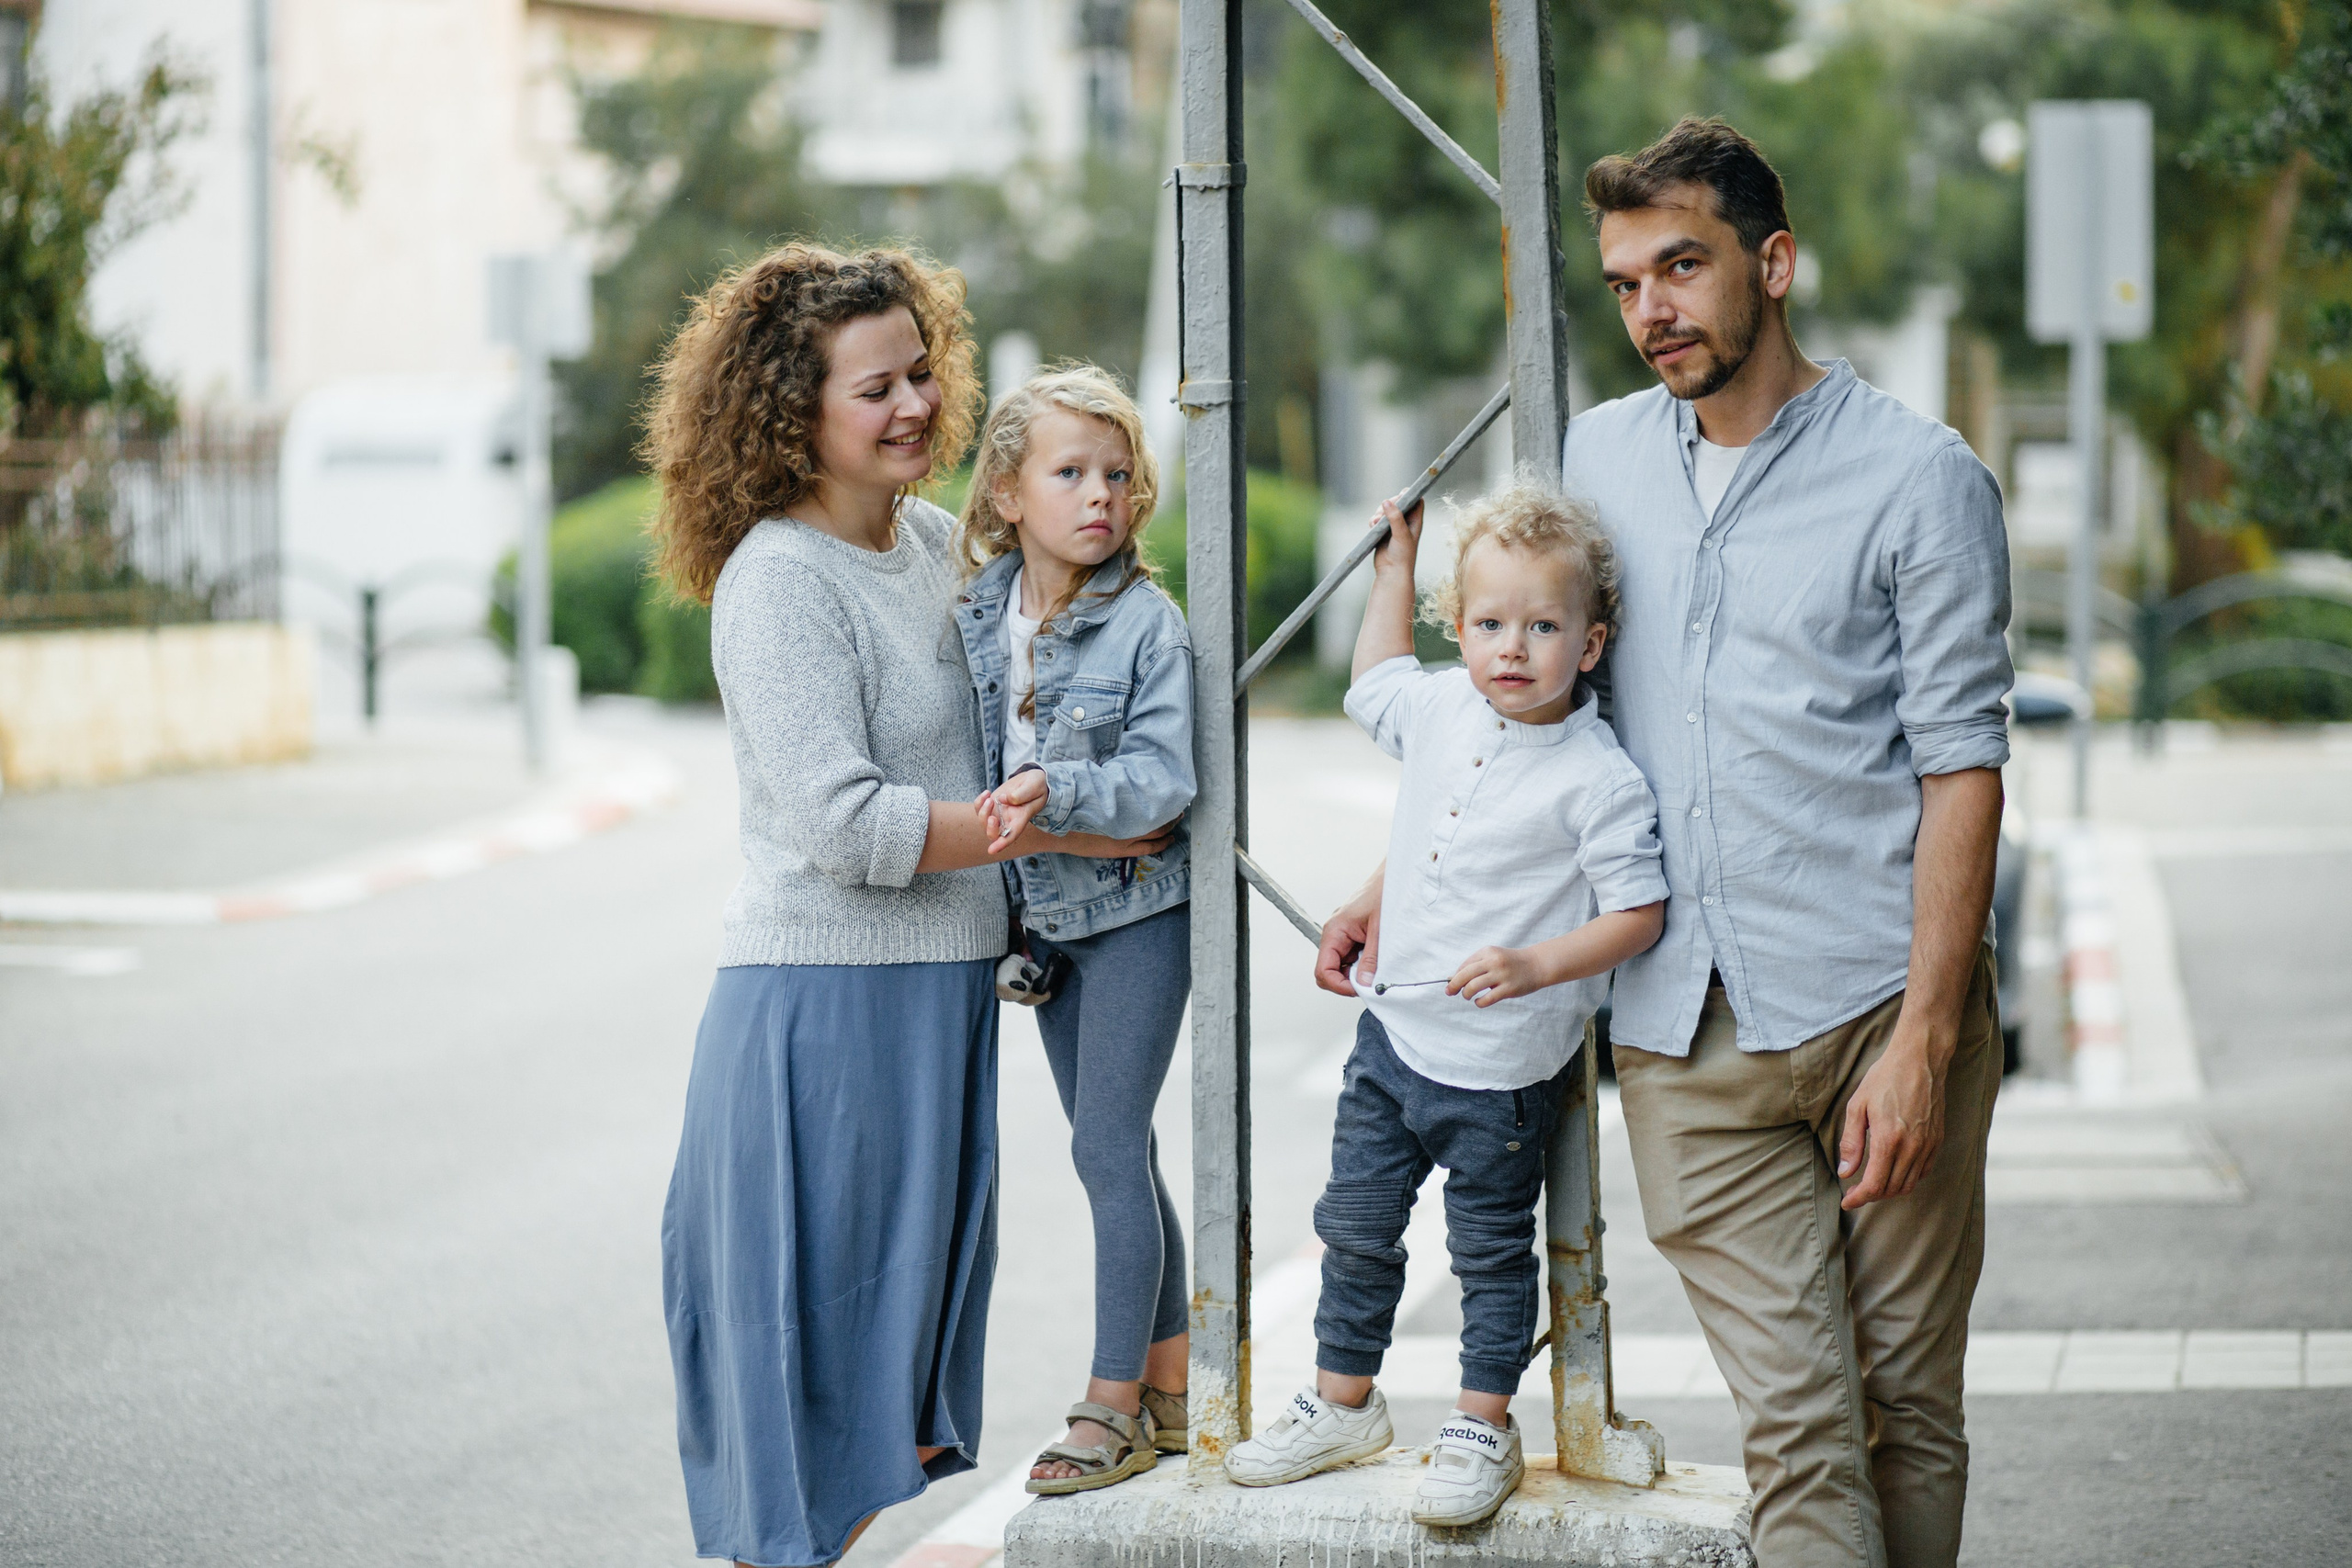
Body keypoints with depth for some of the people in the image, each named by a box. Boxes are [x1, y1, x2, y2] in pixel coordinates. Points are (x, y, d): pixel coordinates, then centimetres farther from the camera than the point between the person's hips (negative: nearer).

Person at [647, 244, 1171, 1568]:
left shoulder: (939, 540, 10)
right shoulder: (776, 578, -15)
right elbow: (842, 822, -22)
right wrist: (1063, 826, -17)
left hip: (943, 993, 8)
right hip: (823, 1003, -8)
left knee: (911, 1298, 15)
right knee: (812, 1343, -3)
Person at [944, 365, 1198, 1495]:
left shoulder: (1149, 624, -14)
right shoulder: (976, 615, 1)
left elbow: (1161, 778, -20)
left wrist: (1053, 790, -33)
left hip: (1136, 910, -6)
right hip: (1043, 915, 6)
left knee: (1107, 1147, -7)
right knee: (1117, 1155, 13)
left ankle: (1115, 1405, 0)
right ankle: (1171, 1384, 23)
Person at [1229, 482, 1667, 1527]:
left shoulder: (1599, 777, -18)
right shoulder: (1441, 711, 0)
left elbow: (1639, 912, -16)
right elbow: (1375, 682, 25)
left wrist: (1536, 966, -27)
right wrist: (1395, 562, 23)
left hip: (1499, 1069, -6)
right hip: (1394, 1032, 6)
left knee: (1491, 1251, 8)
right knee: (1355, 1226, 15)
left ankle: (1483, 1430, 22)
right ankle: (1343, 1403, 31)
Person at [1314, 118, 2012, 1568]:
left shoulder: (1918, 477, -2)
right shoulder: (1596, 457, 12)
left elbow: (1961, 762, -5)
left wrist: (1923, 1037, -12)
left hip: (1877, 1009, -2)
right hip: (1687, 1036, 3)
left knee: (1907, 1400, 5)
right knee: (1797, 1418, -5)